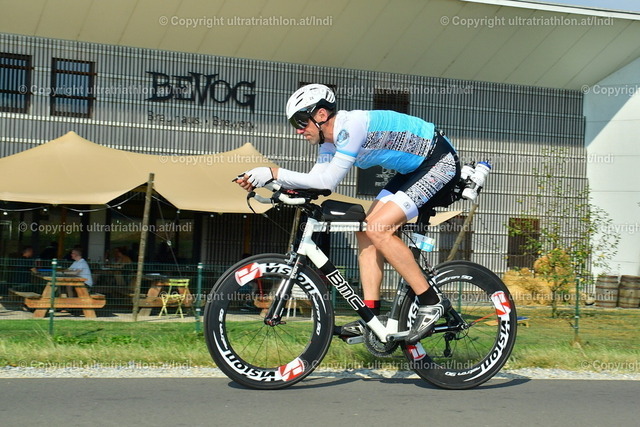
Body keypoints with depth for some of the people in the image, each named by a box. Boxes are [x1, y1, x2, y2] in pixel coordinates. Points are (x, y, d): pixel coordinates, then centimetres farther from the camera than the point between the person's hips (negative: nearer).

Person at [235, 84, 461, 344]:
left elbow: (327, 181, -30)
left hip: (441, 163, -10)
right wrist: (262, 181, -11)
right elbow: (315, 179, 0)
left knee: (377, 228, -20)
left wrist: (273, 173, -28)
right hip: (414, 170, 10)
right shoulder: (330, 141, 5)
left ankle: (431, 302, -11)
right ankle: (371, 317, 5)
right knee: (366, 232, 2)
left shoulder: (352, 125, -25)